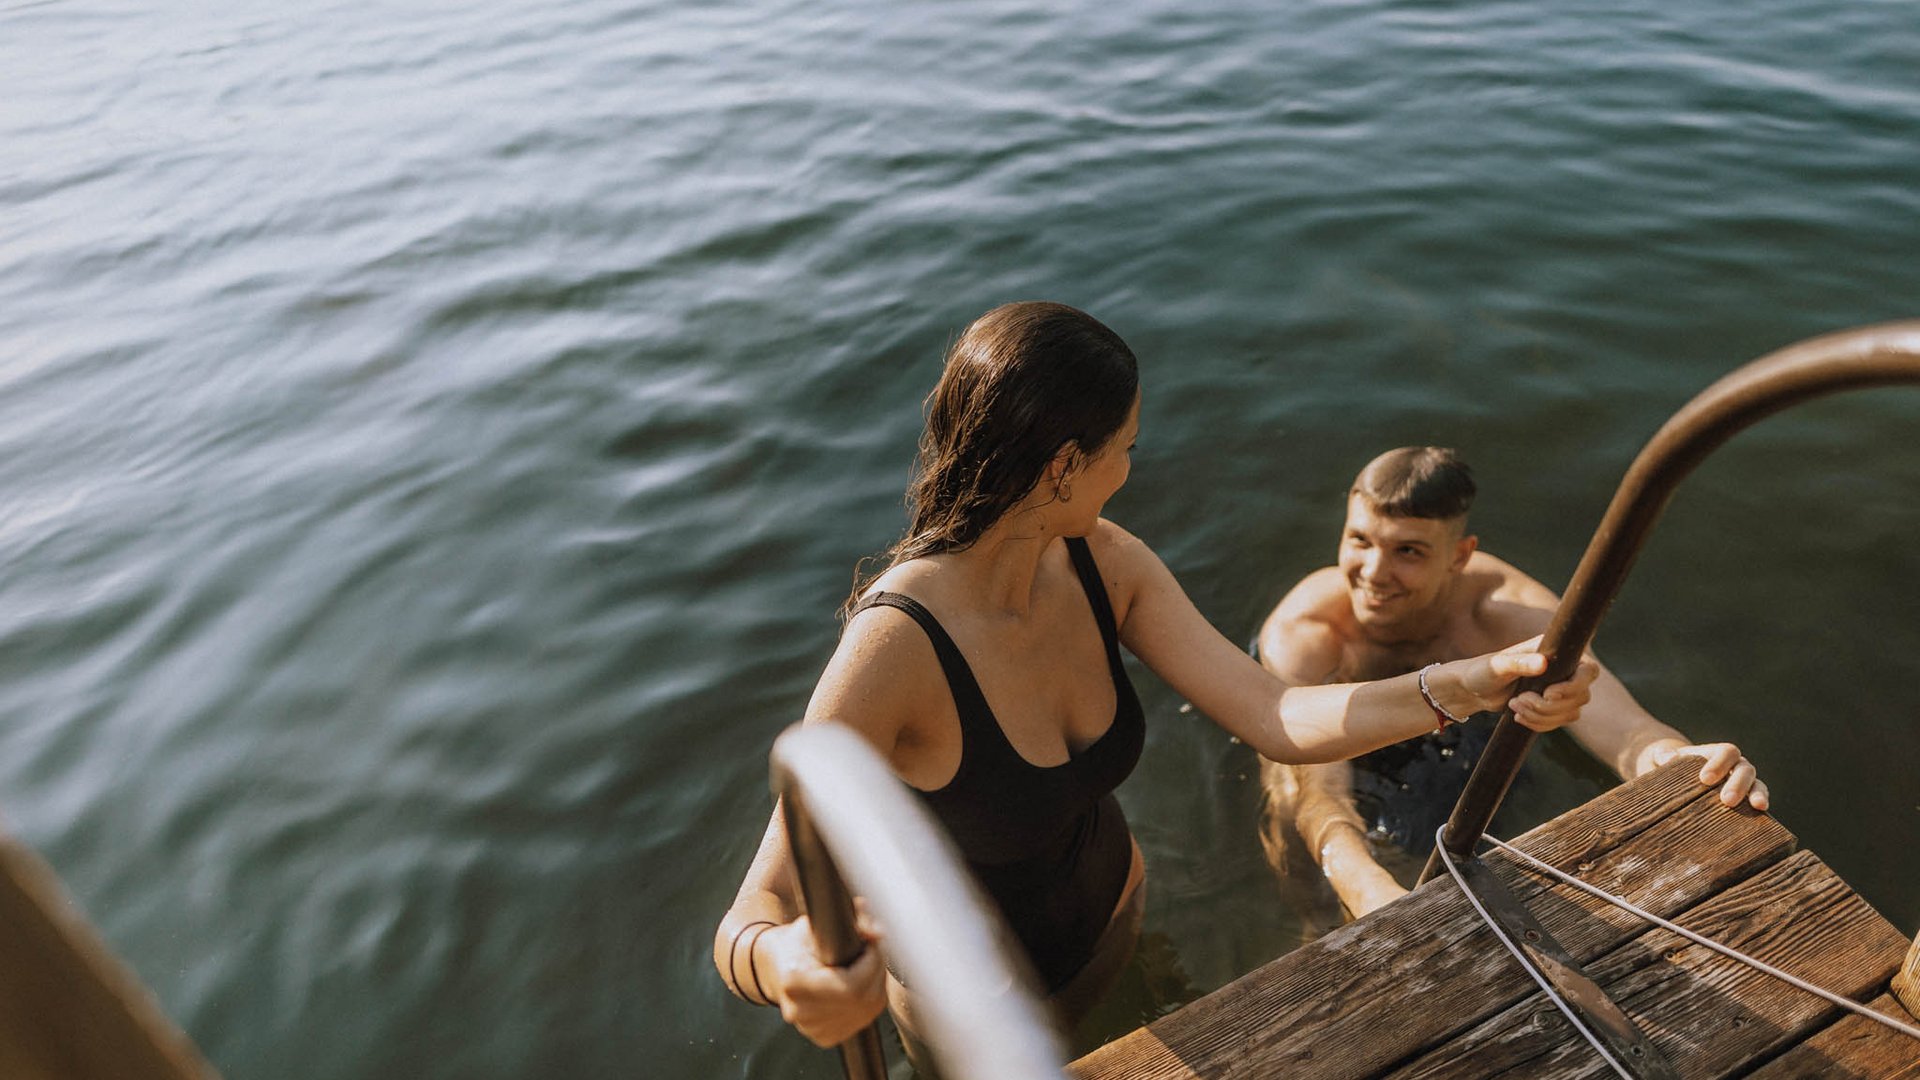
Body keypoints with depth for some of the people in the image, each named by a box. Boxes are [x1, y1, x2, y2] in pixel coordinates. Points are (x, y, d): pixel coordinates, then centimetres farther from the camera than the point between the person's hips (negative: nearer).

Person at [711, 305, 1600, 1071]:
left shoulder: (1100, 563, -20)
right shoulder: (894, 649, -41)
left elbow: (1280, 719, -22)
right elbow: (746, 926, -40)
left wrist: (1479, 681, -35)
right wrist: (789, 967, -64)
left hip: (1114, 911, 6)